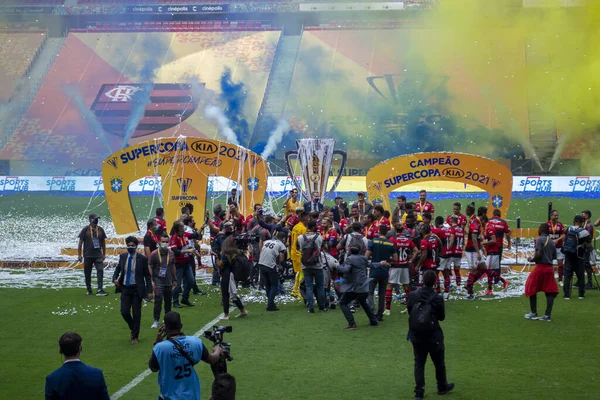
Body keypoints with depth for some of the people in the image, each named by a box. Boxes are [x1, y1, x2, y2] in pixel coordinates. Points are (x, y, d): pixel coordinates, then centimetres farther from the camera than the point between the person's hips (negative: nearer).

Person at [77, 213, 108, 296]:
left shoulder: (100, 230, 8)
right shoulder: (85, 230, -1)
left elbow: (103, 242, 16)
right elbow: (80, 242, 1)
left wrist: (104, 254, 16)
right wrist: (79, 255, -2)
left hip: (98, 255, 2)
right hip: (88, 255, -1)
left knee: (100, 270, -14)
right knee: (87, 274, 7)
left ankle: (100, 290, -18)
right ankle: (89, 290, 21)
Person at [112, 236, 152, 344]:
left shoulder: (142, 258, -7)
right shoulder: (123, 256, 2)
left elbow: (147, 275, -3)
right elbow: (118, 268, 20)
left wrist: (149, 291, -8)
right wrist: (115, 279, 0)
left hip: (137, 289, -3)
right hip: (125, 288, 3)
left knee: (136, 313, 2)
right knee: (124, 312, -4)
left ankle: (135, 337, 16)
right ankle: (132, 328, 26)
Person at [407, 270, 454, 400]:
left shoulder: (413, 295, -10)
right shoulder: (438, 298, -16)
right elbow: (442, 317, -4)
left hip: (416, 335, 2)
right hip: (434, 336, -2)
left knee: (419, 363, 12)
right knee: (439, 363, 18)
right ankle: (442, 387, 34)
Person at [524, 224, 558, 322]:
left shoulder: (539, 239, -8)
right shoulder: (552, 241, 12)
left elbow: (538, 254, -18)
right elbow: (554, 256, 12)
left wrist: (532, 259, -2)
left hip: (541, 267, -6)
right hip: (550, 268, 6)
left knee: (531, 289, 8)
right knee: (550, 291, 5)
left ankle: (534, 313, 10)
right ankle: (548, 315, 1)